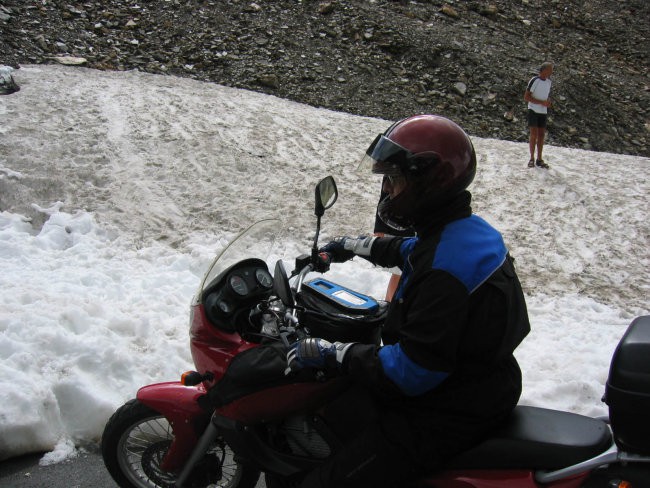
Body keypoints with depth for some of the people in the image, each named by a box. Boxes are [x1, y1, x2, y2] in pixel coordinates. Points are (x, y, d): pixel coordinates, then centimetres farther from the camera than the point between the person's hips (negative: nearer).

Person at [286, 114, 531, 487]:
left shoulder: (447, 268, -30)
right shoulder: (464, 228, 3)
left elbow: (412, 371, -28)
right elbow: (408, 250, 27)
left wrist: (328, 354, -20)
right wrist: (356, 246, 37)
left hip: (451, 415, -10)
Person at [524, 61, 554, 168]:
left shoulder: (549, 82, 10)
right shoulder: (534, 81, -12)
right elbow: (526, 97, -14)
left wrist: (548, 102, 0)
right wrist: (542, 102, -18)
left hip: (543, 112, 6)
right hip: (533, 110, -6)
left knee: (541, 134, 5)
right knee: (534, 134, -10)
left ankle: (539, 159, 10)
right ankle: (532, 158, -2)